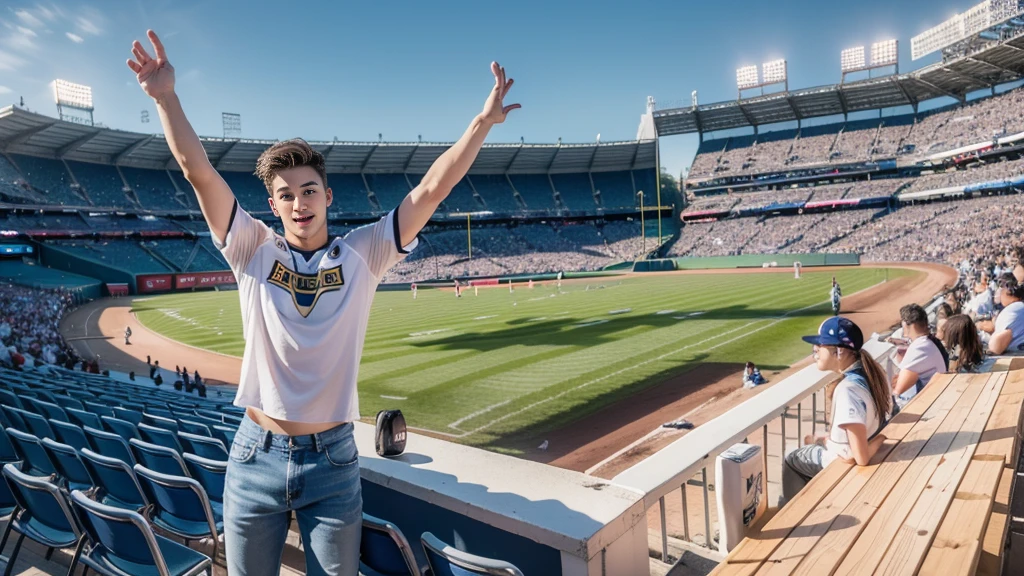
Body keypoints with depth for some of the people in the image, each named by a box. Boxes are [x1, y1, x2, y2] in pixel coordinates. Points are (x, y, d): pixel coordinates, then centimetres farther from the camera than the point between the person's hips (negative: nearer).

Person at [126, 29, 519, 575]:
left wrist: (483, 121, -14)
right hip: (256, 456, 1)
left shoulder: (361, 254, -3)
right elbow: (199, 172, -8)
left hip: (331, 458, -1)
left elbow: (432, 189, -10)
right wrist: (165, 97, -18)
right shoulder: (255, 251, 0)